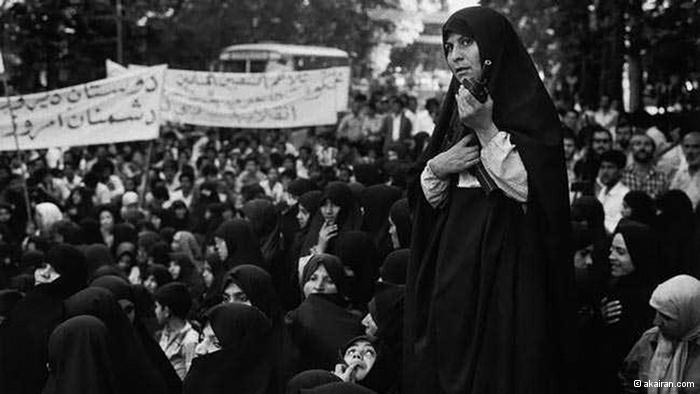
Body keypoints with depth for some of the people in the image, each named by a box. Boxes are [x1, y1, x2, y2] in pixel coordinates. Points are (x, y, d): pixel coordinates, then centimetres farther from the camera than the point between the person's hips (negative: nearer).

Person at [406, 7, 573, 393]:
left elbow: (529, 186, -16)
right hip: (453, 261, 6)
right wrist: (438, 167, -5)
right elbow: (427, 195, 15)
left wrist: (486, 129, -18)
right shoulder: (456, 108, 14)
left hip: (506, 265, -6)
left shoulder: (528, 104, -5)